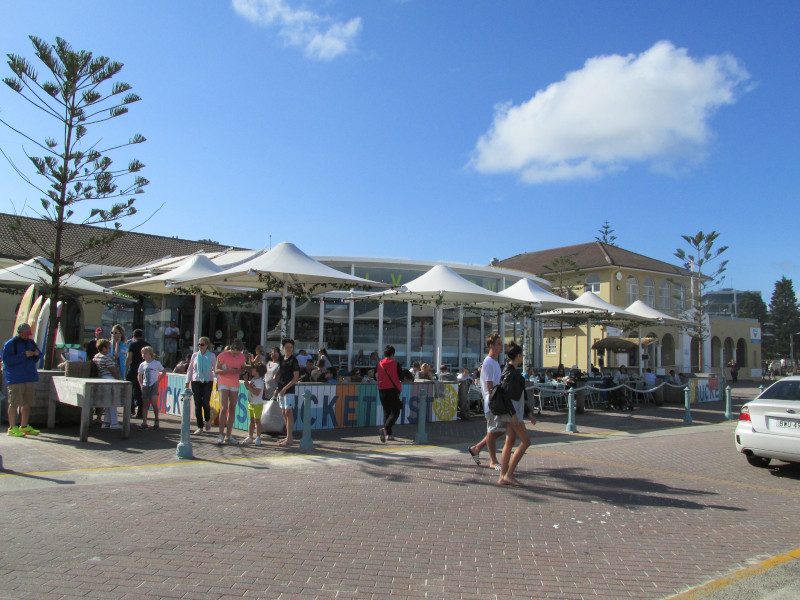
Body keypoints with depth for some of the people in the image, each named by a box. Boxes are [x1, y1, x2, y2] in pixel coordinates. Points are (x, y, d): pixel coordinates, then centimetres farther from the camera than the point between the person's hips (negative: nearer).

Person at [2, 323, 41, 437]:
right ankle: (12, 428, 1)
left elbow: (35, 360, 23)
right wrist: (24, 355, -21)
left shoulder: (31, 343, 15)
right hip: (16, 379, -7)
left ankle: (24, 426, 20)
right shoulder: (10, 344, -5)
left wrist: (37, 354, -1)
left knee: (27, 403, 11)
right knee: (14, 403, -6)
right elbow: (7, 360, -15)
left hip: (30, 377, 7)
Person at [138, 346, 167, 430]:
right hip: (145, 386, 4)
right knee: (145, 404, 4)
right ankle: (144, 423, 5)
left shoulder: (156, 363, -2)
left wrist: (158, 381, -1)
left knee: (154, 403, -13)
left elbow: (164, 372, 5)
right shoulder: (142, 364, 9)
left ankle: (156, 419, 7)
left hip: (154, 385, -4)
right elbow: (140, 375, 20)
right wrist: (141, 384, 9)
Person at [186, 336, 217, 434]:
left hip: (208, 381, -2)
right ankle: (200, 427, 7)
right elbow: (190, 369, 13)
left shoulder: (211, 356, 1)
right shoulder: (195, 355, 7)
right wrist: (187, 382, 9)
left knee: (205, 402, -9)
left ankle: (207, 420, 22)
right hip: (196, 381, 2)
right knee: (197, 404, -1)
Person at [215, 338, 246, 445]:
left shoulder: (241, 357, 8)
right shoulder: (223, 356, -6)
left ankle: (228, 436, 9)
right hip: (223, 384, -4)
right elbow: (216, 370, -6)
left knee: (232, 410, 4)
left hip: (235, 385, 4)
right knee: (224, 408, -13)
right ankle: (221, 434, -5)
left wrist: (239, 371, -6)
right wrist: (228, 370, -22)